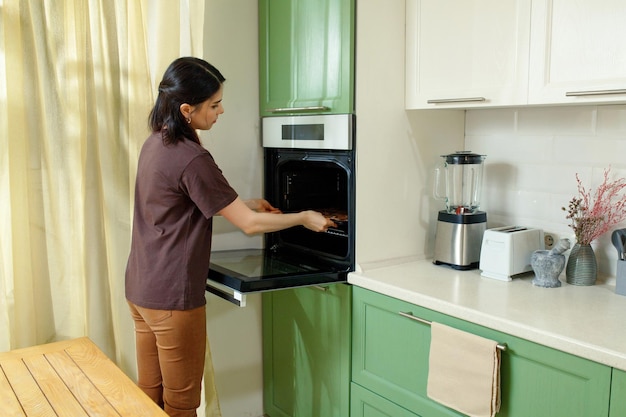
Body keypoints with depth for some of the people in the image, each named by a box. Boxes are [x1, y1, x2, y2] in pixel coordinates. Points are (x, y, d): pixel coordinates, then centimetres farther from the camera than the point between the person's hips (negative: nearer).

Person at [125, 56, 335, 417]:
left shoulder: (156, 143, 5)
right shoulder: (191, 159, -22)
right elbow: (250, 224, -17)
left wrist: (245, 204, 15)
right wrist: (304, 218, -4)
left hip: (140, 289, 9)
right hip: (173, 297, -9)